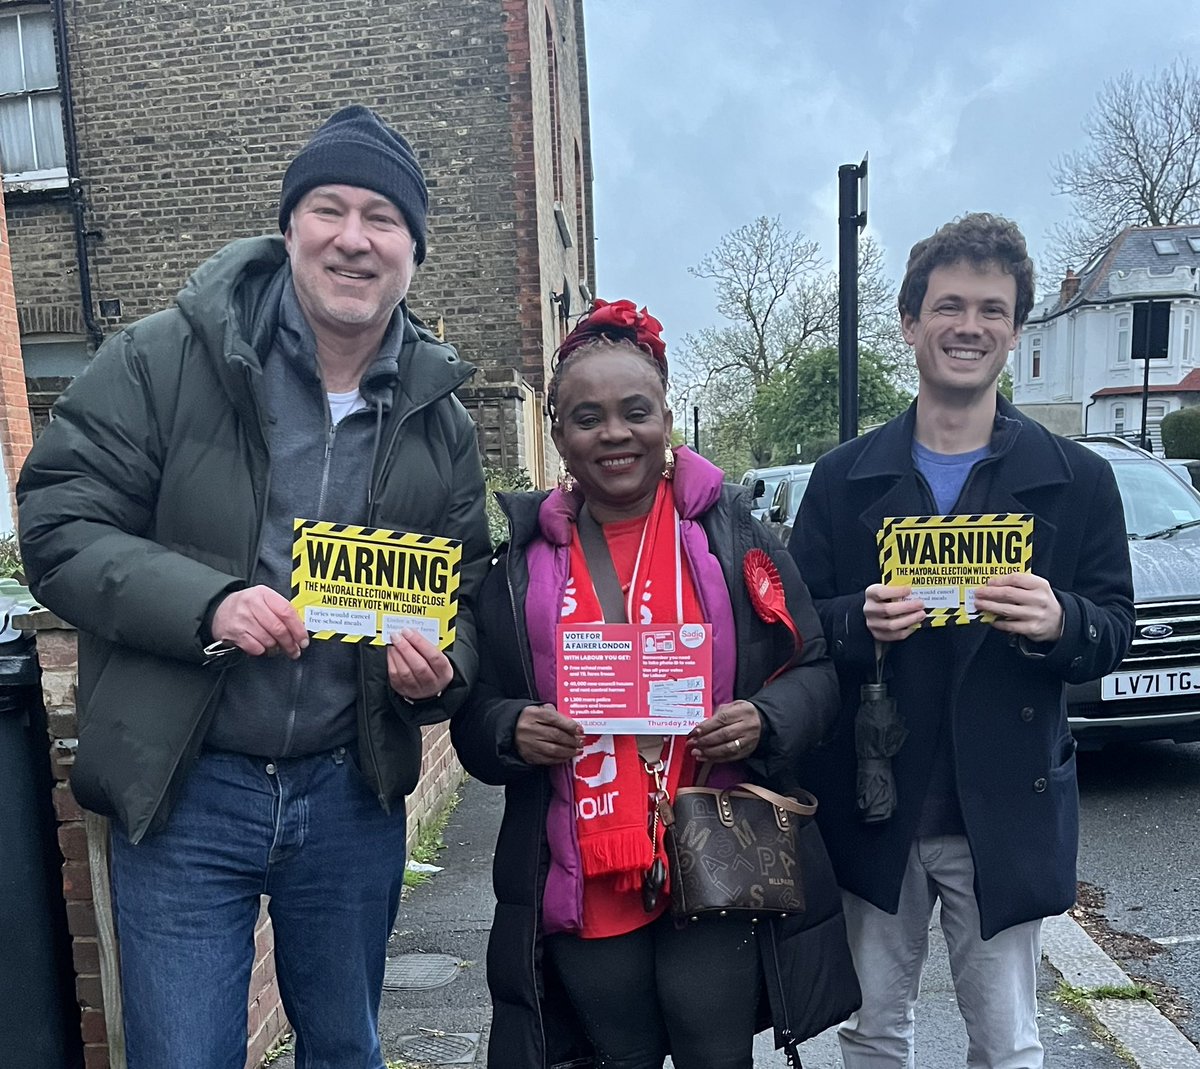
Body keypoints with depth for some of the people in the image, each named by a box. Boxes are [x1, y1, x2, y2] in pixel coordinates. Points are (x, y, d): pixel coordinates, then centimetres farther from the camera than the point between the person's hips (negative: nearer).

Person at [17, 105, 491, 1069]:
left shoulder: (440, 419, 2)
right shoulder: (161, 359, -7)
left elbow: (467, 594, 9)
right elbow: (57, 525, -8)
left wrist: (439, 665, -13)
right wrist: (206, 604, -23)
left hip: (353, 795, 3)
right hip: (182, 791, -2)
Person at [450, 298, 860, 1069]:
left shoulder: (730, 527, -2)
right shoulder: (521, 549, 0)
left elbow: (816, 672, 2)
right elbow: (473, 713, 5)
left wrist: (765, 721, -18)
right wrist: (512, 730, -16)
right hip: (581, 886, 2)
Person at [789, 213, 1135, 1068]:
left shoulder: (1077, 478, -1)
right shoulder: (844, 477, -1)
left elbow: (1116, 629, 0)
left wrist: (1060, 621, -22)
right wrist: (861, 621, -21)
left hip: (1006, 811, 0)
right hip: (871, 805, 1)